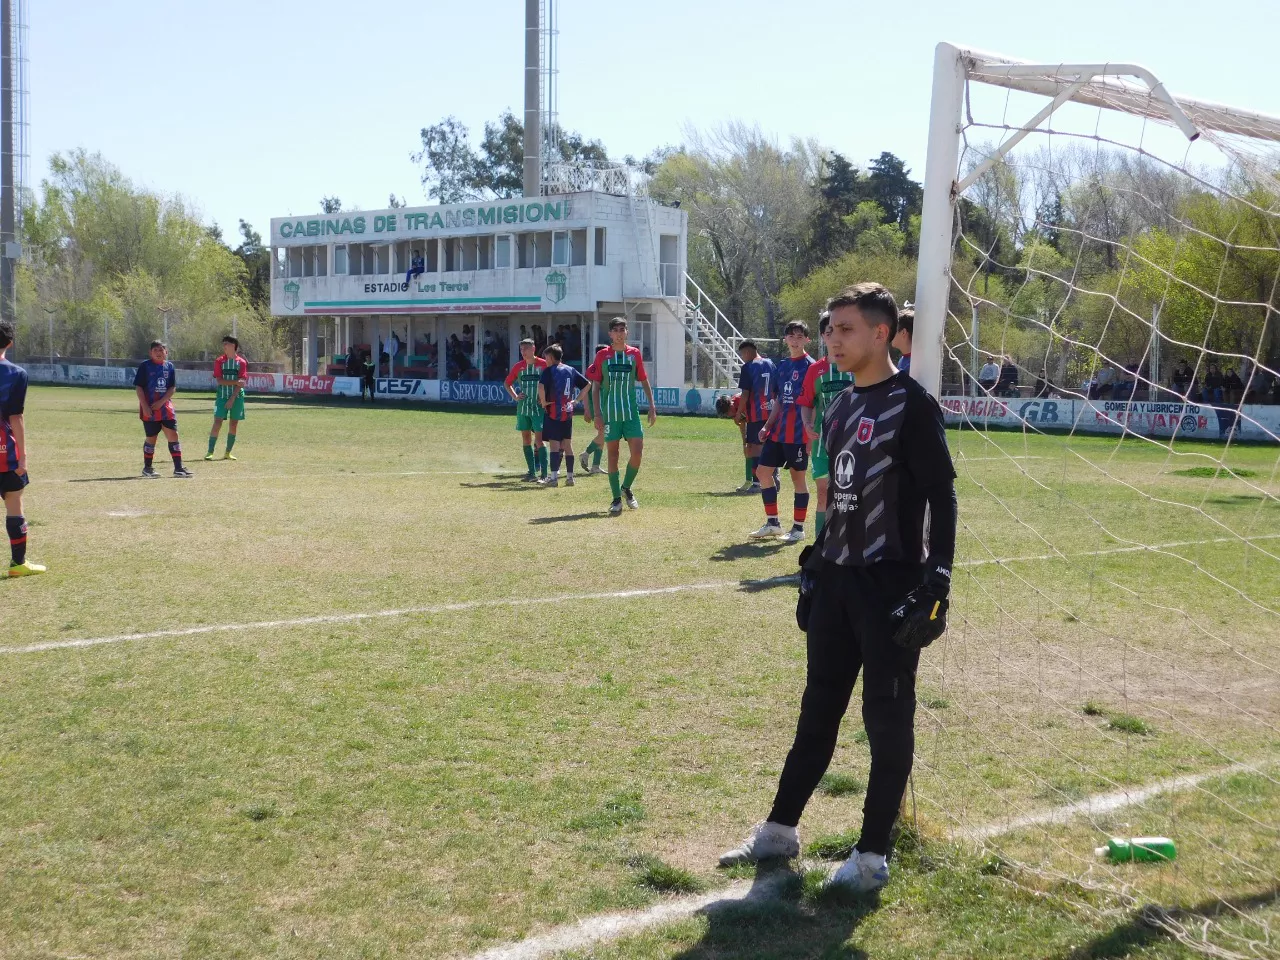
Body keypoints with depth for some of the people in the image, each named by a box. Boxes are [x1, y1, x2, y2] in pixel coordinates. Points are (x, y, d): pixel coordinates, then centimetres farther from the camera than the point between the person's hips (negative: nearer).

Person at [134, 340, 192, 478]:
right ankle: (147, 468, 17)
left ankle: (178, 467, 2)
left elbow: (172, 388, 4)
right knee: (151, 438, 4)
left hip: (166, 406, 3)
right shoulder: (145, 366, -3)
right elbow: (139, 387, -6)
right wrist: (144, 406, -14)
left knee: (173, 435, -2)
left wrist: (161, 402, -10)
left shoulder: (169, 366, 7)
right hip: (149, 409, -3)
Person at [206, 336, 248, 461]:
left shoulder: (241, 362, 1)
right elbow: (219, 380, -7)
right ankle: (210, 452, -5)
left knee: (234, 425, 3)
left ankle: (228, 453, 12)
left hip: (237, 397, 1)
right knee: (217, 424, -9)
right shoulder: (219, 361, 2)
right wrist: (236, 382, -19)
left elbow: (241, 382, -6)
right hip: (222, 396, -1)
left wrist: (232, 399, -14)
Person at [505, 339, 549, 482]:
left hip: (539, 407, -5)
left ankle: (544, 474, -9)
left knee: (539, 440, -10)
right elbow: (507, 383, 19)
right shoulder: (518, 366, 7)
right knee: (526, 439, 7)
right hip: (523, 408, 5)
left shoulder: (543, 364, -6)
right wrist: (515, 396, 6)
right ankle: (532, 472, 14)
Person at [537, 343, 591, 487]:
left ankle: (554, 477, -9)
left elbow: (541, 386, -24)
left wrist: (543, 402, -11)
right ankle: (570, 477, 12)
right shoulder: (570, 370, 12)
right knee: (567, 444, 10)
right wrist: (578, 400, 14)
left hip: (553, 412, -6)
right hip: (568, 412, 6)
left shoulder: (549, 370, -7)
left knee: (554, 444, -5)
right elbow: (587, 384, 14)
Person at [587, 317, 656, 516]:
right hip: (610, 414, -1)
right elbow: (596, 387, 4)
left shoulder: (634, 354, 5)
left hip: (631, 412, 1)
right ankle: (617, 499, 10)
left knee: (637, 452, -7)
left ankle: (626, 488, 18)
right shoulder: (602, 356, 1)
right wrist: (597, 413, -4)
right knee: (613, 455, 2)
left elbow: (644, 381, 12)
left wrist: (652, 407, 6)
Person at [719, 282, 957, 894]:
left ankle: (874, 854, 12)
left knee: (887, 718, 2)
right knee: (818, 707, 15)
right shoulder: (840, 407, 12)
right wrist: (816, 562, 18)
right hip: (835, 578, 8)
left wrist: (936, 582, -20)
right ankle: (780, 831, 25)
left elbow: (941, 497, -14)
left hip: (891, 585, -8)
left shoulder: (911, 405, -12)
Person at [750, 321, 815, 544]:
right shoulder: (781, 366, 12)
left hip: (798, 434, -7)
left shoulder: (810, 366, -8)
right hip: (778, 432, 7)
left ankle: (798, 528, 11)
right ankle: (772, 523, 18)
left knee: (798, 477, 1)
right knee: (763, 471, 8)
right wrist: (767, 426, 8)